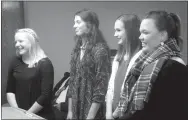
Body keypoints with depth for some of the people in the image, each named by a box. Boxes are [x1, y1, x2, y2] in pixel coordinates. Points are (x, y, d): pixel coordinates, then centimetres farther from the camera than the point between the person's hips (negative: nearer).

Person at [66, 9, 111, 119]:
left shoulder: (100, 49, -13)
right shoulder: (77, 49, 8)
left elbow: (102, 86, -16)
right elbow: (73, 82, 11)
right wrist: (70, 111, 8)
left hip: (91, 110, -6)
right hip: (76, 109, 7)